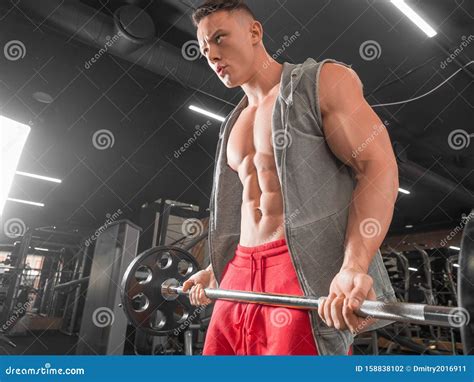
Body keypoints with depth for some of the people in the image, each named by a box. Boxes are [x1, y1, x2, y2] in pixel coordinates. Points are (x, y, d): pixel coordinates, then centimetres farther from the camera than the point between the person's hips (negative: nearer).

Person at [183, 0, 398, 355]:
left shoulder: (322, 82, 0)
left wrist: (354, 267, -24)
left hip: (308, 273, -6)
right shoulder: (235, 124, 20)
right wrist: (214, 270, 22)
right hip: (242, 275, 7)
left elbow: (379, 169, -10)